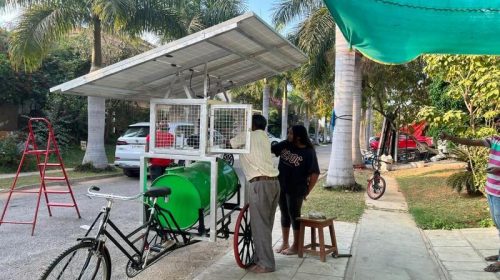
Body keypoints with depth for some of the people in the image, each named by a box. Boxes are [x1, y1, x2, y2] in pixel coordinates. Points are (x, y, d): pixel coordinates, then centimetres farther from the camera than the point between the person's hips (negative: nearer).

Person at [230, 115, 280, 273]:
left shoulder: (246, 136, 3)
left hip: (260, 183, -8)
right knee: (265, 224, 13)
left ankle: (266, 264, 5)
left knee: (259, 225, 0)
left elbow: (227, 144, 13)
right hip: (274, 182, 8)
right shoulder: (263, 137, 21)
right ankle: (259, 259, 23)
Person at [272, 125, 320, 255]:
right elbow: (270, 150, 11)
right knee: (284, 214, 16)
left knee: (294, 216, 5)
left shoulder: (309, 152, -14)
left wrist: (307, 191, -11)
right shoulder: (285, 145, 0)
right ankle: (285, 243, 30)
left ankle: (296, 246, 20)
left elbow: (315, 173, -13)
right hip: (281, 186, 6)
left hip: (295, 190, -6)